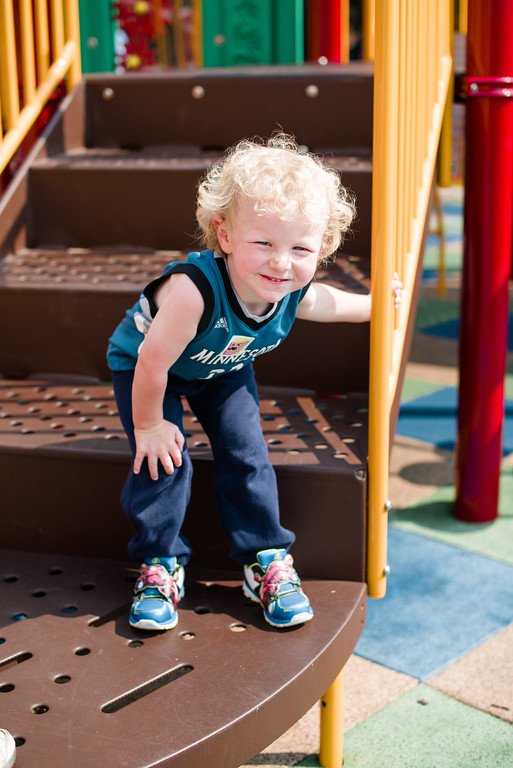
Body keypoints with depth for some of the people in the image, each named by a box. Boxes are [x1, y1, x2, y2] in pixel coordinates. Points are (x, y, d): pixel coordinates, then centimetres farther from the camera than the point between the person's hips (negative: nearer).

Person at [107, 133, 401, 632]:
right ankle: (159, 565, 6)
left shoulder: (297, 296, -26)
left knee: (246, 455, -2)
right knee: (162, 460, -13)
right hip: (142, 366, -4)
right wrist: (149, 425, -23)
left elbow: (337, 304, 0)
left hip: (224, 371, 4)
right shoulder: (194, 290, -47)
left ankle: (266, 559, 14)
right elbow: (153, 363, -35)